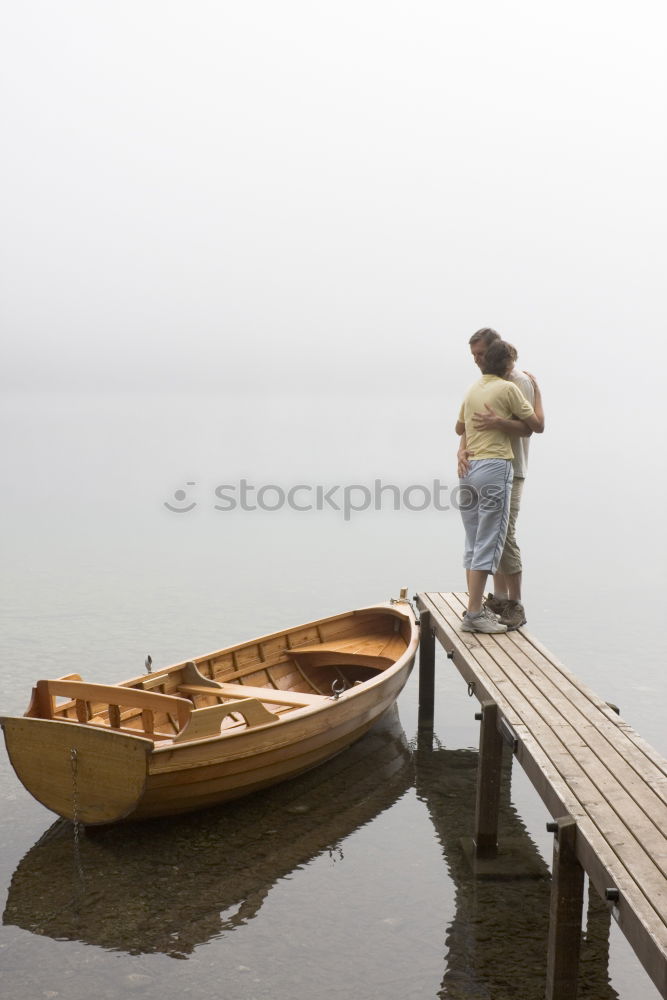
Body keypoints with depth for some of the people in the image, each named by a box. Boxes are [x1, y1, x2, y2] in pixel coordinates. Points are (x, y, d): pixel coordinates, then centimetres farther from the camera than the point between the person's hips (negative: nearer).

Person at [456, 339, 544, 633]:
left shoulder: (473, 390, 15)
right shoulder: (509, 389, -5)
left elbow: (459, 427, 30)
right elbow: (537, 425, 1)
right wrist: (536, 391, 14)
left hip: (468, 468, 8)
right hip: (495, 467, -7)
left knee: (473, 543, 11)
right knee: (488, 543, -7)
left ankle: (476, 608, 14)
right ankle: (474, 614, -9)